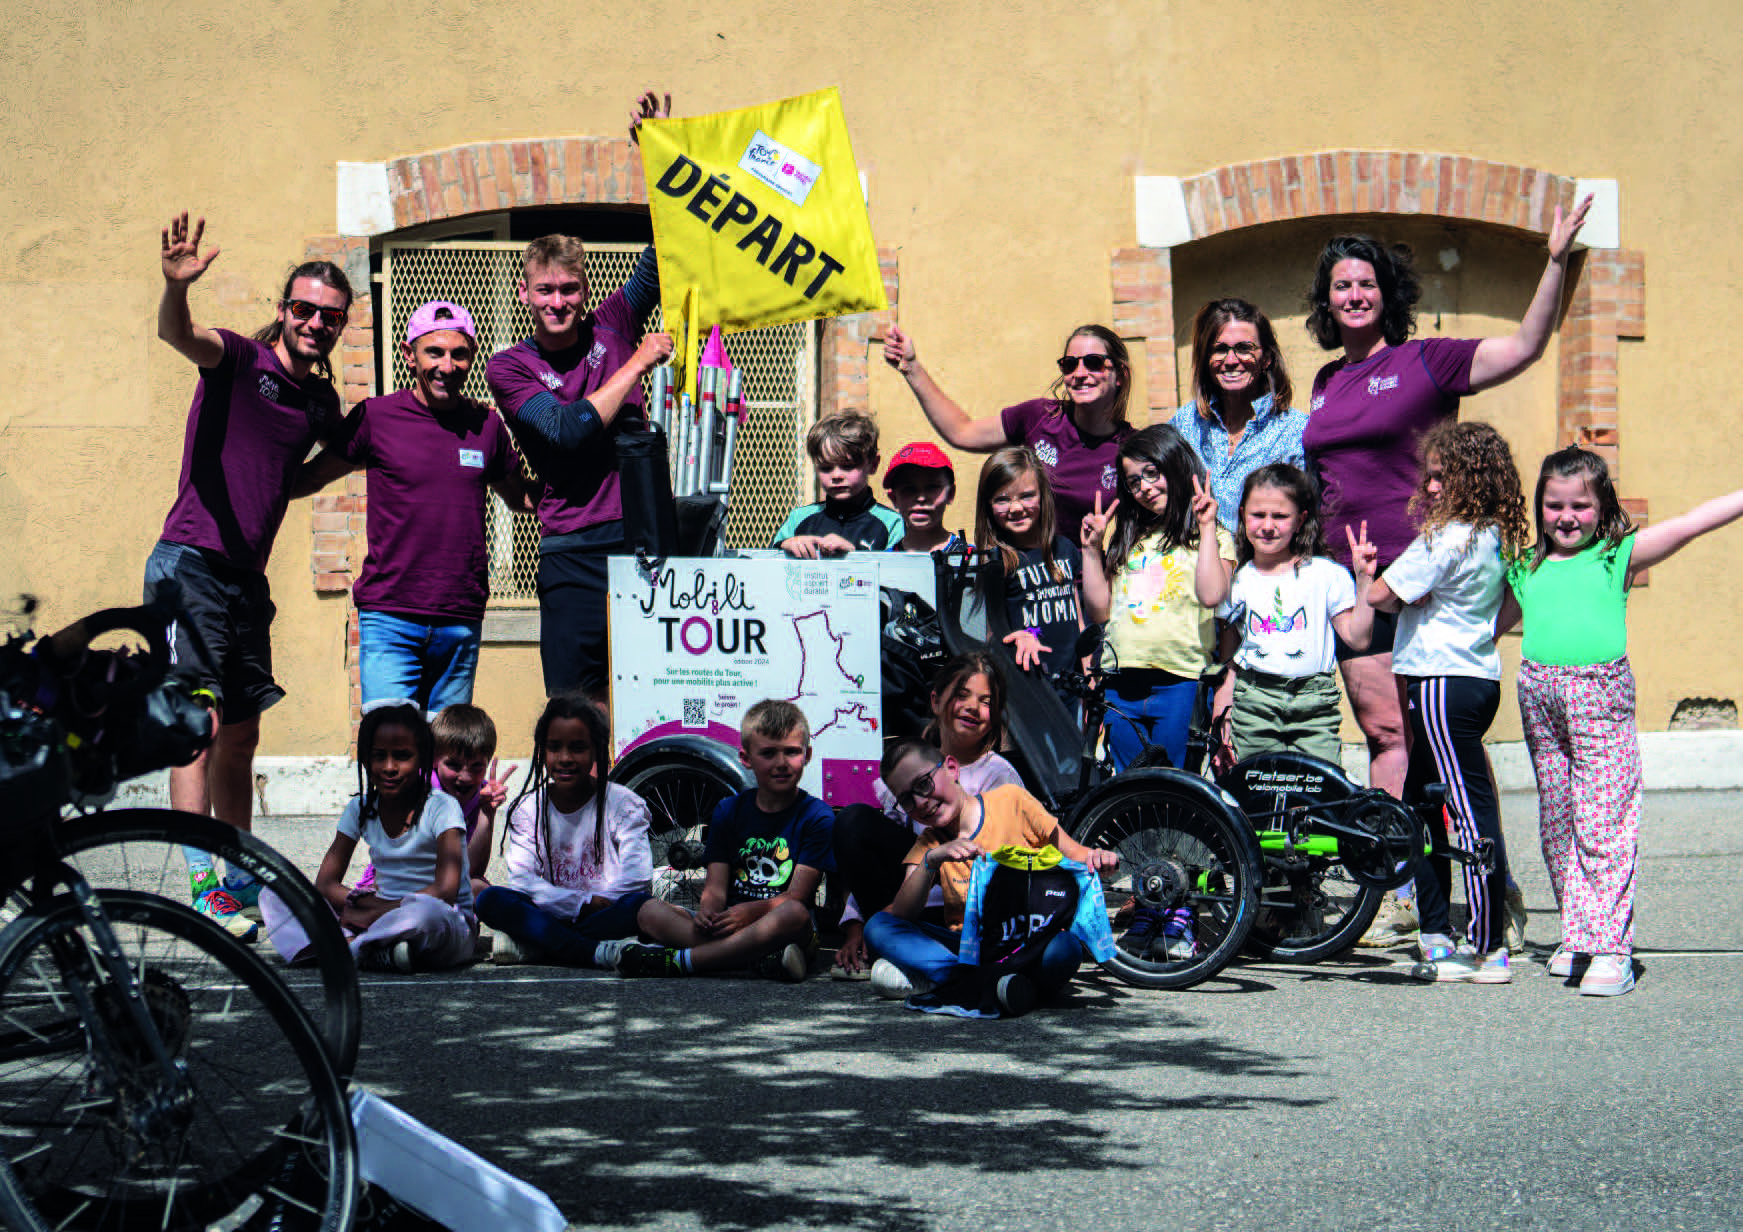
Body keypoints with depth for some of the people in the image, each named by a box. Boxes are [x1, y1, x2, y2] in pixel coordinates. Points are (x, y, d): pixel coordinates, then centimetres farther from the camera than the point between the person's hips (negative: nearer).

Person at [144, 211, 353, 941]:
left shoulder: (322, 402, 13)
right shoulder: (238, 360, -6)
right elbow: (178, 335, -29)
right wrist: (176, 286, -48)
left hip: (247, 575, 7)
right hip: (190, 562, -7)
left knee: (241, 737, 13)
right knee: (200, 725, -12)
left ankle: (241, 885, 23)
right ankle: (202, 891, -14)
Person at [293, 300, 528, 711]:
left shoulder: (487, 425, 10)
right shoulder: (376, 417, 1)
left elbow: (520, 496, 25)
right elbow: (308, 478, 11)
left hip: (462, 622, 3)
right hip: (390, 619, -3)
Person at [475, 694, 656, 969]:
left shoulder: (624, 804, 0)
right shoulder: (528, 808, 6)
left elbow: (636, 877, -13)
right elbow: (521, 879, -7)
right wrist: (584, 903, -17)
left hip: (604, 915, -2)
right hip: (547, 916, 2)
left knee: (639, 903, -34)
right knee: (491, 900, -25)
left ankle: (532, 947, -31)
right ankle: (597, 953, -38)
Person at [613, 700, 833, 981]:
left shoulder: (817, 817, 1)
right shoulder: (729, 811, 14)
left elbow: (797, 896, -9)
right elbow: (716, 887, 6)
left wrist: (751, 911, -28)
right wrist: (708, 910, -19)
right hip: (728, 921, 4)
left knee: (793, 915, -39)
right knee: (649, 912, -18)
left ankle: (680, 959, -36)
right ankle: (761, 960, -38)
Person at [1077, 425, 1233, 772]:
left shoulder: (1212, 537, 2)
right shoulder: (1127, 538, 18)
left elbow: (1212, 595, -17)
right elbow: (1100, 611, 15)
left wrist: (1207, 527, -13)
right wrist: (1092, 550, 9)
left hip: (1180, 682, -5)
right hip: (1121, 687, 5)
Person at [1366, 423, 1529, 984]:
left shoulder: (1445, 538, -17)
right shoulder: (1498, 539, 10)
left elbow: (1380, 595, -14)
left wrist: (1402, 599, 7)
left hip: (1442, 683, -10)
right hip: (1481, 678, 10)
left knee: (1470, 811, -8)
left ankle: (1488, 953, -6)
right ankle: (1438, 938, 19)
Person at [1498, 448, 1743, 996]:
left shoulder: (1620, 555, 7)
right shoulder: (1525, 571, 17)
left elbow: (1690, 523, -1)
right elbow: (1489, 626, 30)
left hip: (1601, 698, -4)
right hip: (1540, 696, 4)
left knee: (1603, 823, -8)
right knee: (1556, 823, 10)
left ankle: (1611, 948, -7)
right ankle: (1576, 936, 22)